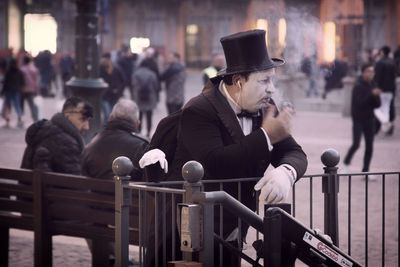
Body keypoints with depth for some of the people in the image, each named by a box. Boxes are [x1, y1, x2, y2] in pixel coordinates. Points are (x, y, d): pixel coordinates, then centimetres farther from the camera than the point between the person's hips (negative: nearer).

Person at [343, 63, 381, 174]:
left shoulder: (373, 85, 6)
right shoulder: (358, 86, -11)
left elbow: (377, 104, 5)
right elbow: (360, 102, -22)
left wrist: (376, 96, -16)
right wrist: (372, 94, -30)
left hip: (369, 119, 5)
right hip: (358, 120, -5)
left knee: (369, 147, 3)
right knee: (356, 144, -9)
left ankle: (365, 170, 9)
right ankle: (346, 162, 15)